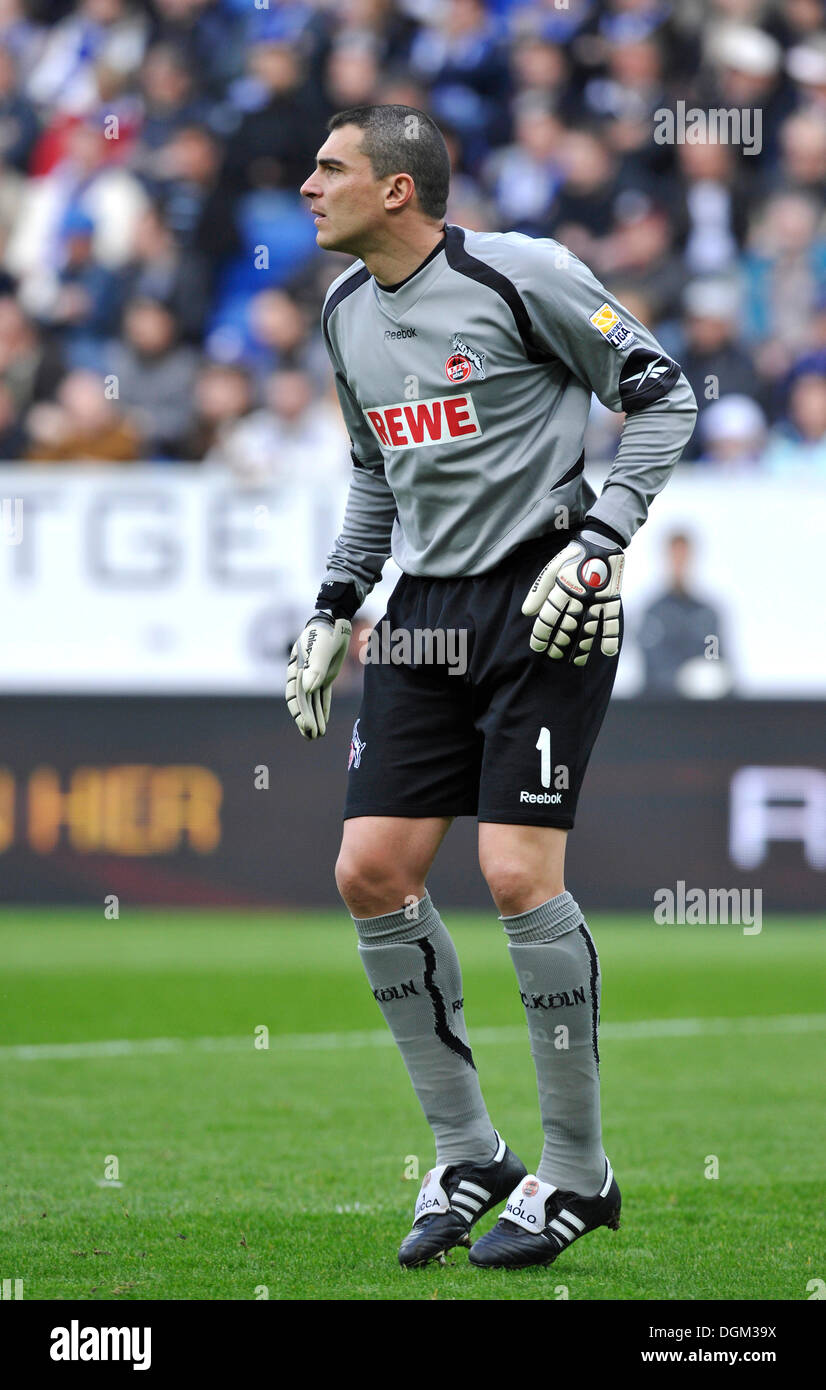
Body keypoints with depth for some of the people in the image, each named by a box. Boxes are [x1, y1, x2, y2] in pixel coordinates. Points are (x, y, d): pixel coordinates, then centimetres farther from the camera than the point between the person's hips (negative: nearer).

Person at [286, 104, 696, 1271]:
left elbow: (663, 395, -6)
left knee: (519, 877, -14)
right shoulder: (346, 312, 12)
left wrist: (597, 541, -14)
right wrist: (334, 608, 19)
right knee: (371, 873, -3)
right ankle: (467, 1155, 11)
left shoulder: (517, 275, -11)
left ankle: (577, 1173, 1)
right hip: (428, 612, 7)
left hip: (544, 602, -7)